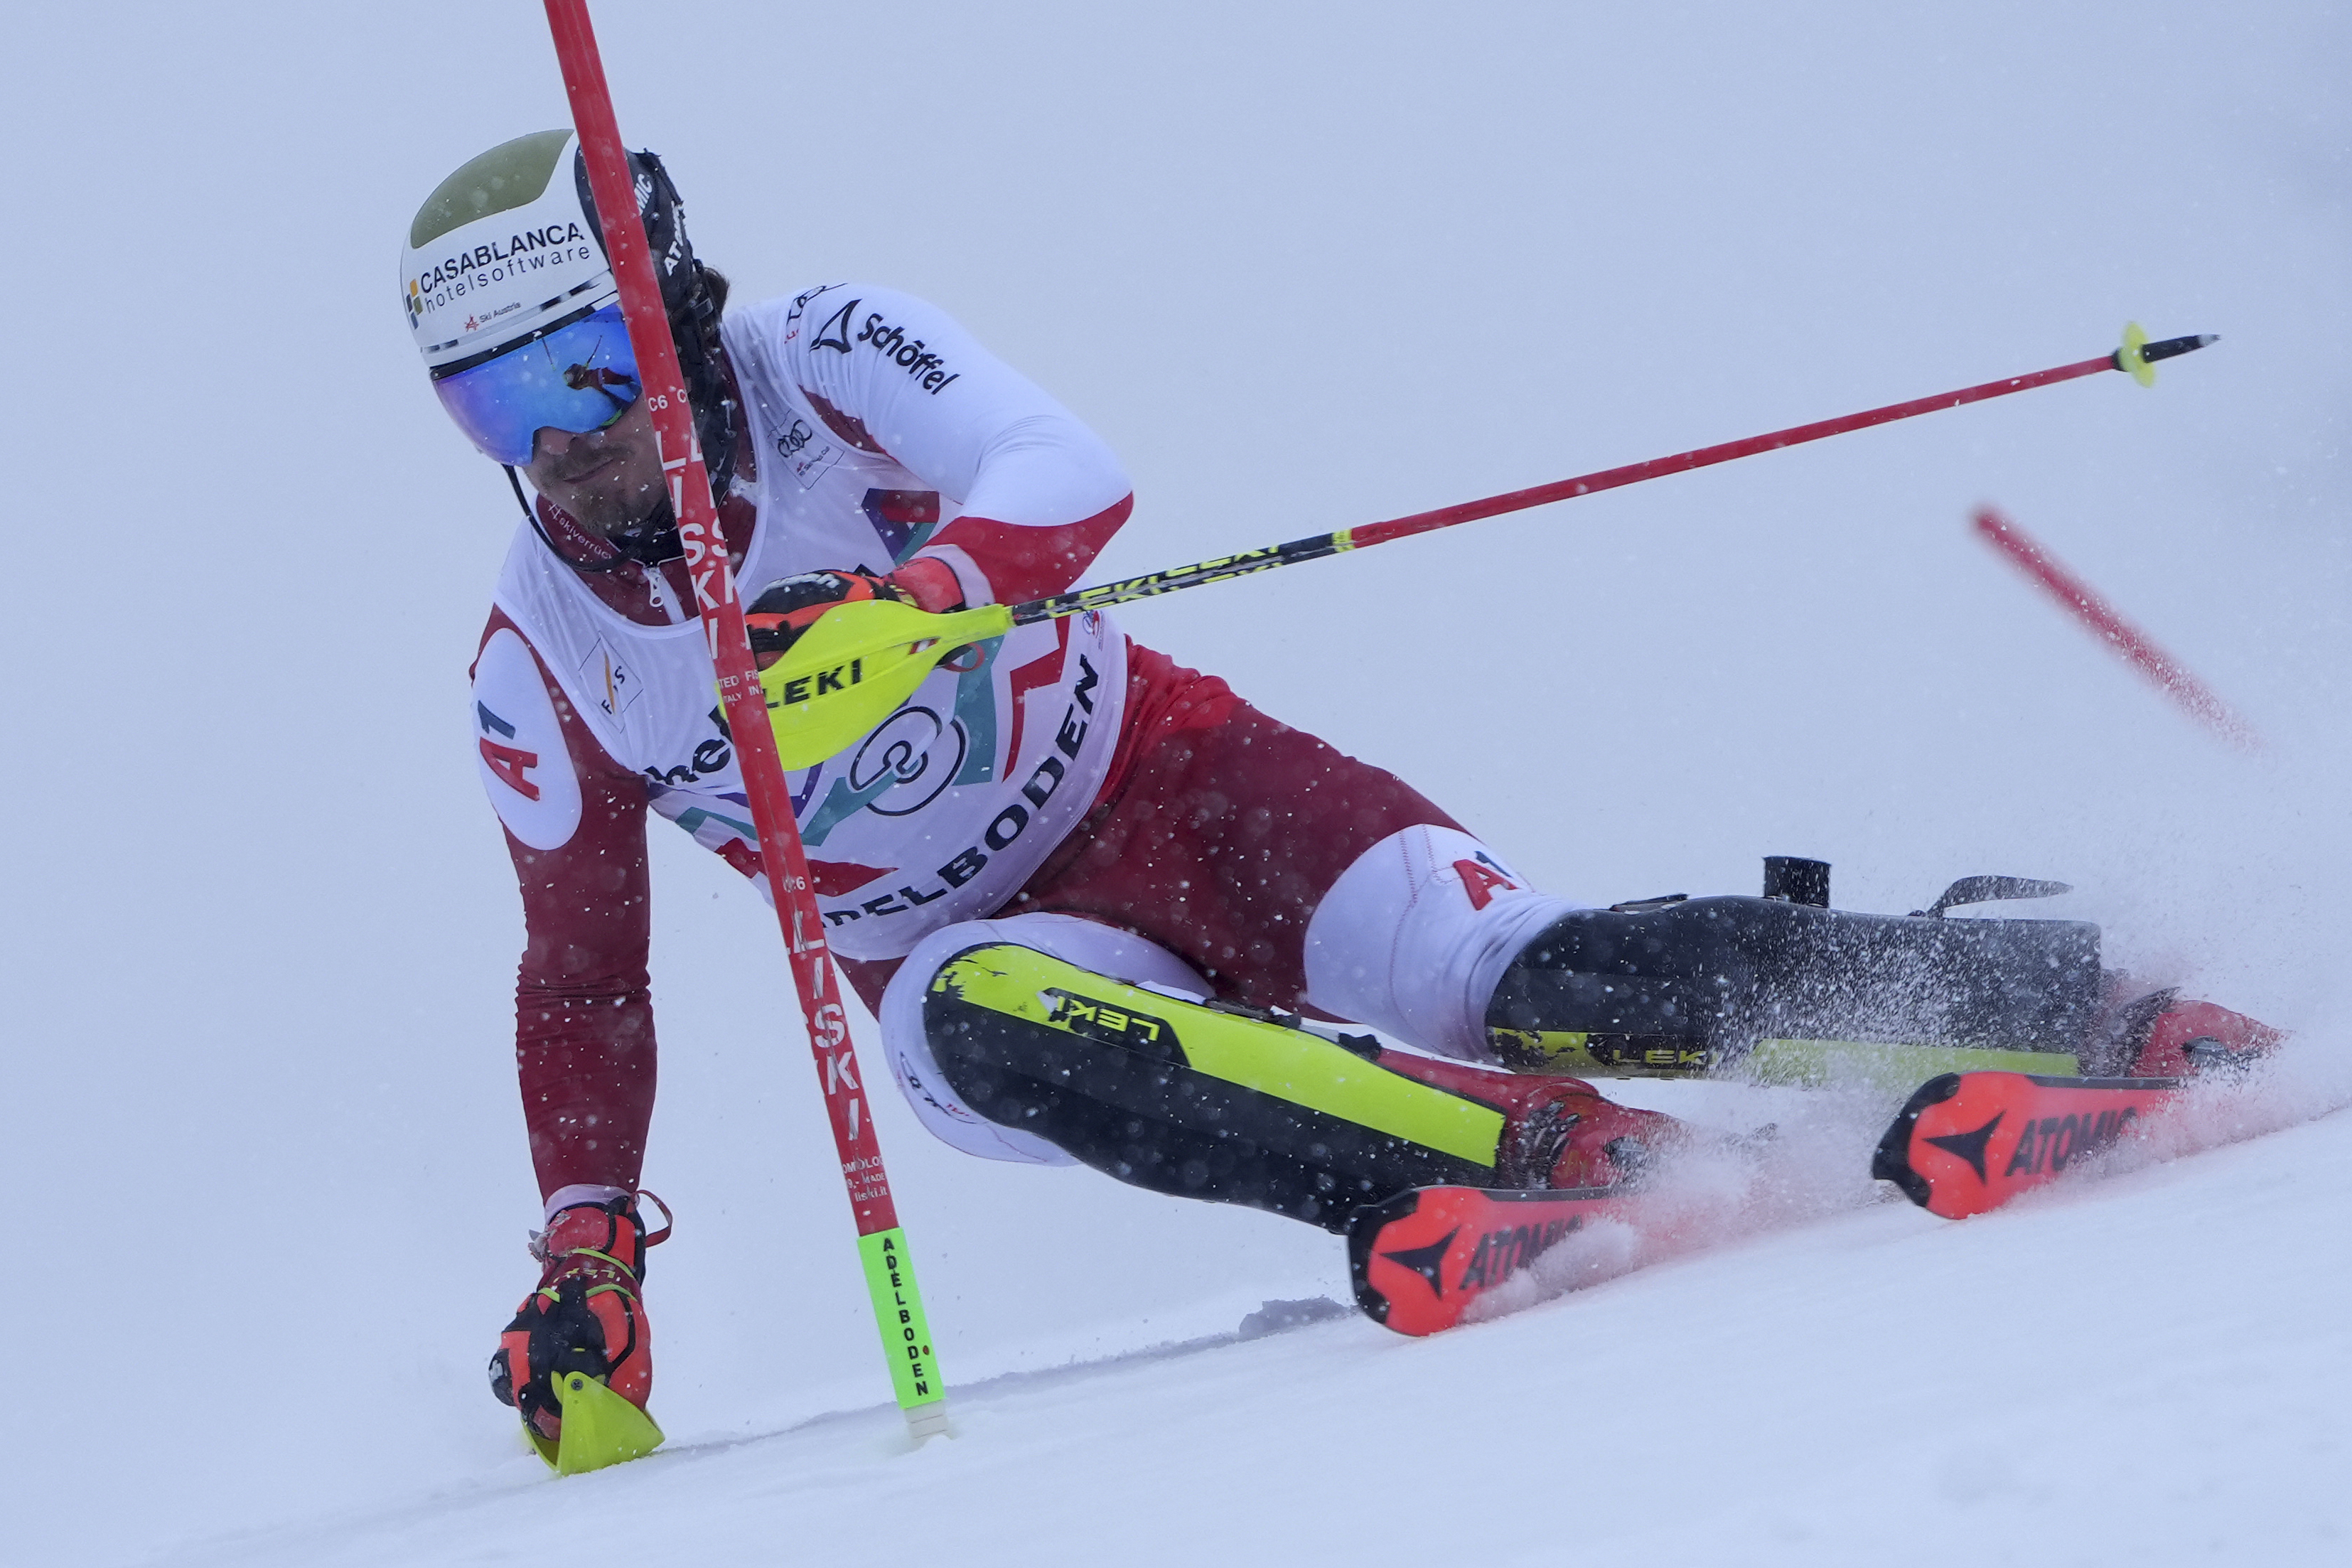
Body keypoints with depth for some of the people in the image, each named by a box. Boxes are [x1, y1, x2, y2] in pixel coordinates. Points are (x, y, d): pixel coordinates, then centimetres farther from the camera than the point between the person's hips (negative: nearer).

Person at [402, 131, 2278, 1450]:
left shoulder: (818, 360, -11)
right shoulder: (542, 668, 0)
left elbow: (1067, 477, -28)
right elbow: (582, 974, 11)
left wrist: (903, 598, -47)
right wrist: (587, 1246, 1)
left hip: (1160, 783, -2)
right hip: (982, 952, 2)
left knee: (1505, 979, -28)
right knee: (981, 1031, -35)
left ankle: (2091, 999, -21)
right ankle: (1555, 1160, -44)